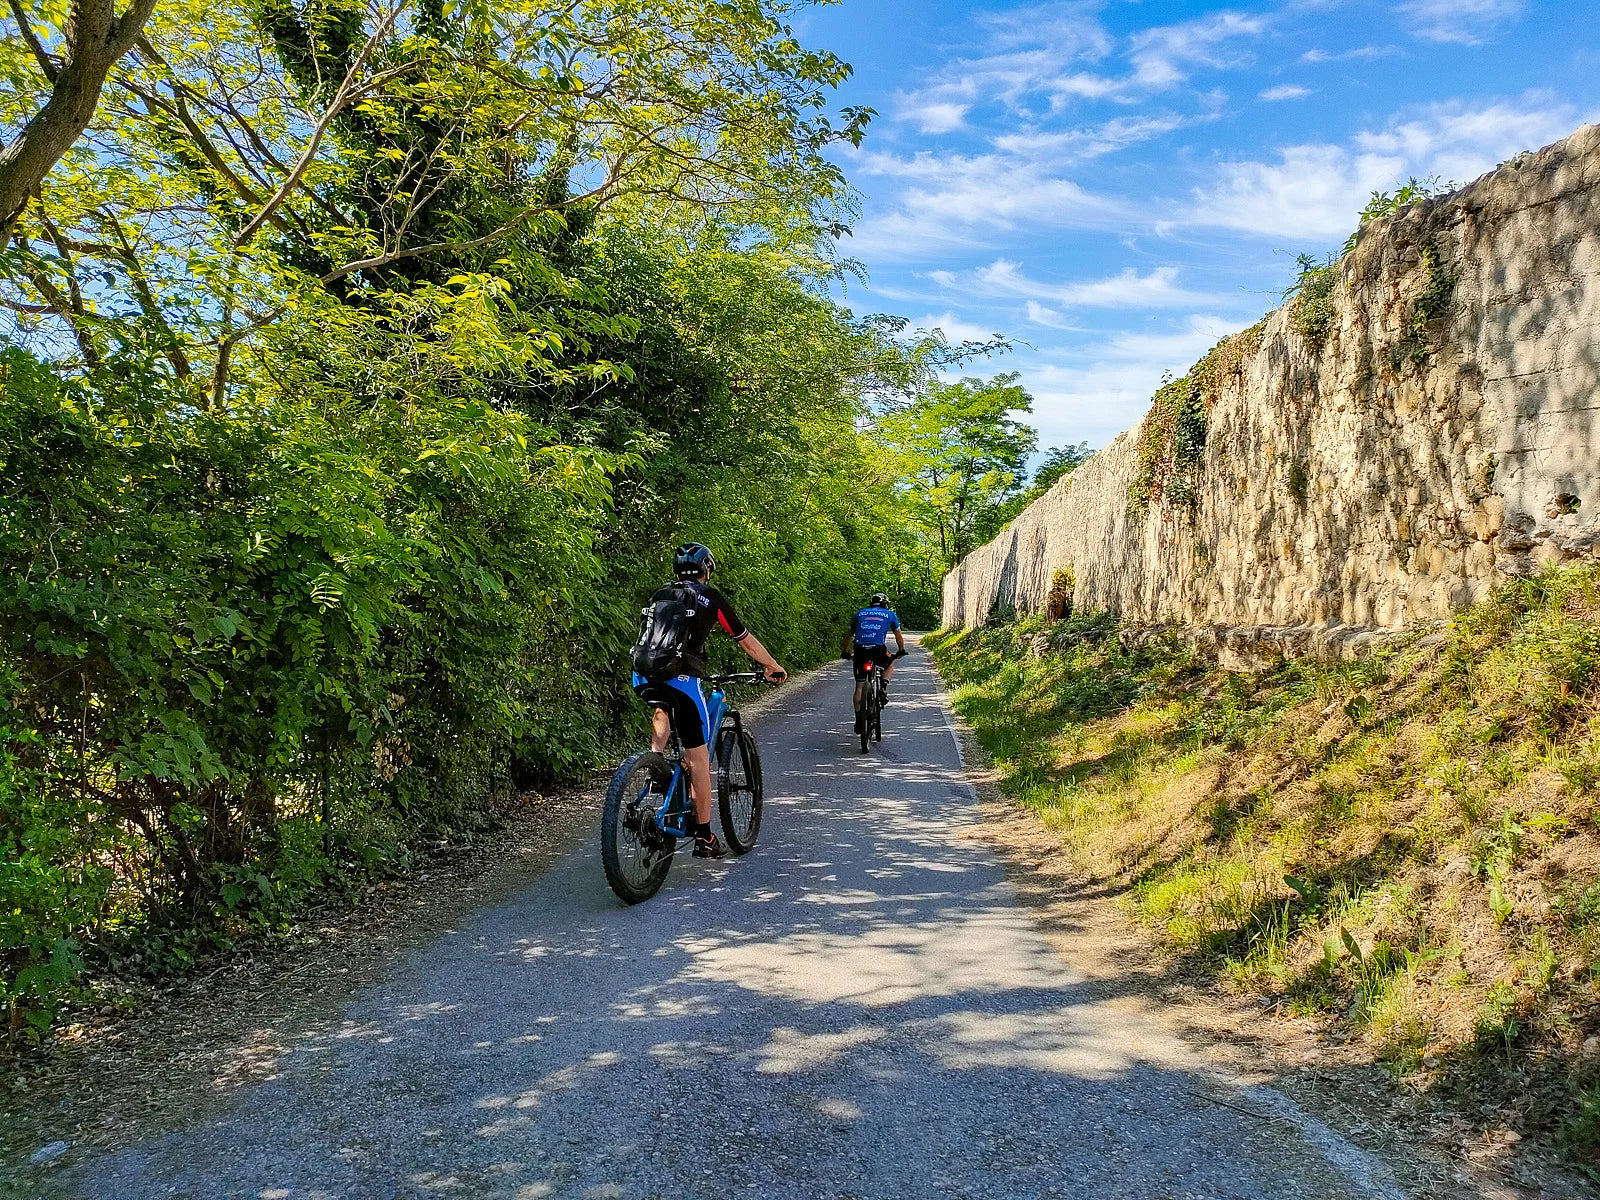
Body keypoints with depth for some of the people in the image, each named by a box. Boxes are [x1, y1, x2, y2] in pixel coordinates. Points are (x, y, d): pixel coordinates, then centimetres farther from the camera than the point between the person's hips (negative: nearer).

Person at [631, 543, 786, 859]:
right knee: (698, 759, 5)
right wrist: (774, 667, 32)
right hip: (680, 678, -4)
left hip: (642, 678, 5)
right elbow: (747, 641, 17)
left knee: (664, 706, 39)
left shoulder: (659, 596, 22)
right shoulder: (710, 598, 10)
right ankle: (704, 837, 11)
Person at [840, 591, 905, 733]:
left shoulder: (860, 614, 24)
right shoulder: (890, 615, 20)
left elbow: (849, 634, 28)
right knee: (890, 666, 30)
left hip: (859, 650, 2)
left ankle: (858, 719, 8)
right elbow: (898, 636, 30)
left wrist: (845, 652, 38)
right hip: (878, 649, -2)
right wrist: (902, 651, 45)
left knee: (859, 685, 12)